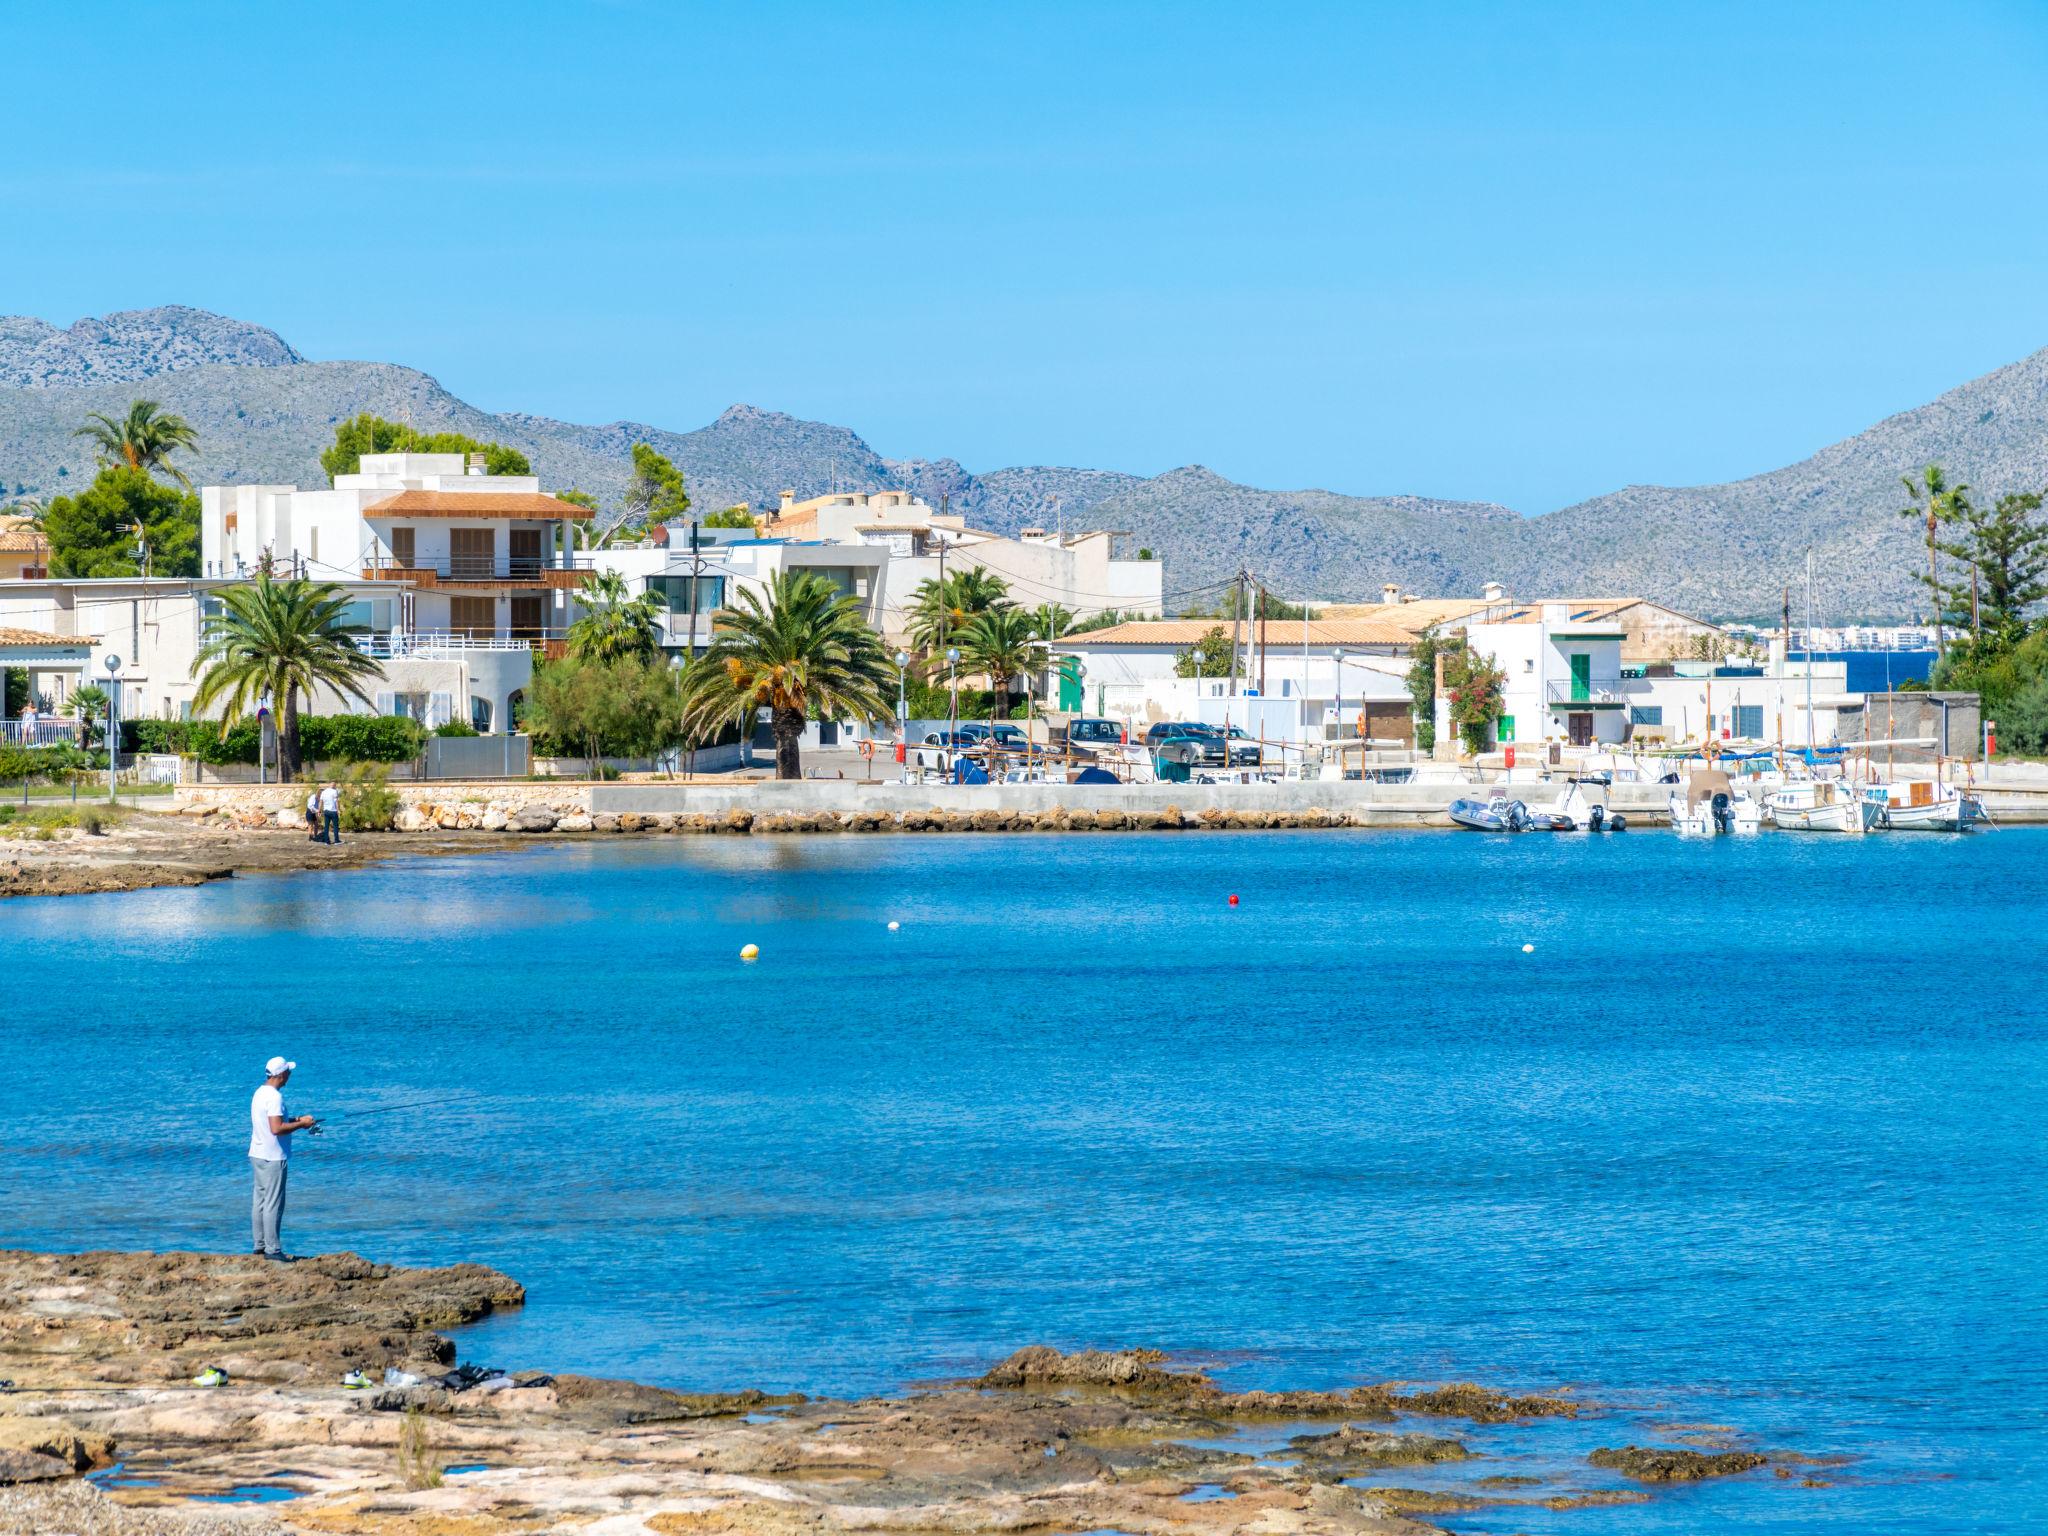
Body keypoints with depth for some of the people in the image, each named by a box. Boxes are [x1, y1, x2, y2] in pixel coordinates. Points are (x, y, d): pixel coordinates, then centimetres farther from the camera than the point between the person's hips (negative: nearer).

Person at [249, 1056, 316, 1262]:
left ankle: (260, 1244, 18)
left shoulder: (259, 1093, 11)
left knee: (259, 1200, 13)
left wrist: (294, 1120, 14)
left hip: (257, 1155, 10)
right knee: (273, 1204, -6)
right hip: (273, 1158, -10)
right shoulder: (274, 1097, -19)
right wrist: (301, 1124, -15)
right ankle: (273, 1249, -6)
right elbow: (277, 1128, -26)